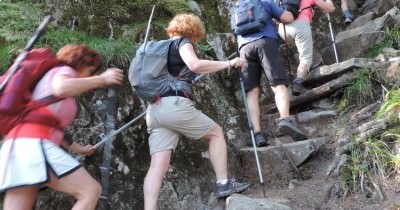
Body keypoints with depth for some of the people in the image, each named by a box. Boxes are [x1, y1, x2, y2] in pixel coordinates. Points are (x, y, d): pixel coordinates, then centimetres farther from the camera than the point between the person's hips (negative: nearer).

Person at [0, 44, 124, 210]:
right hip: (34, 143, -9)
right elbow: (61, 88, -20)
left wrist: (76, 148, 45)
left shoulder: (57, 75, 34)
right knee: (91, 191, -10)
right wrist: (102, 79, -11)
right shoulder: (64, 71, 8)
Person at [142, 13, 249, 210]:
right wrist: (229, 63, -8)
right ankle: (223, 184, 11)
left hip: (155, 109, 7)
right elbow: (195, 65, -16)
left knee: (158, 165, -4)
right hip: (173, 104, -7)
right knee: (216, 132, 13)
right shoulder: (183, 42, 5)